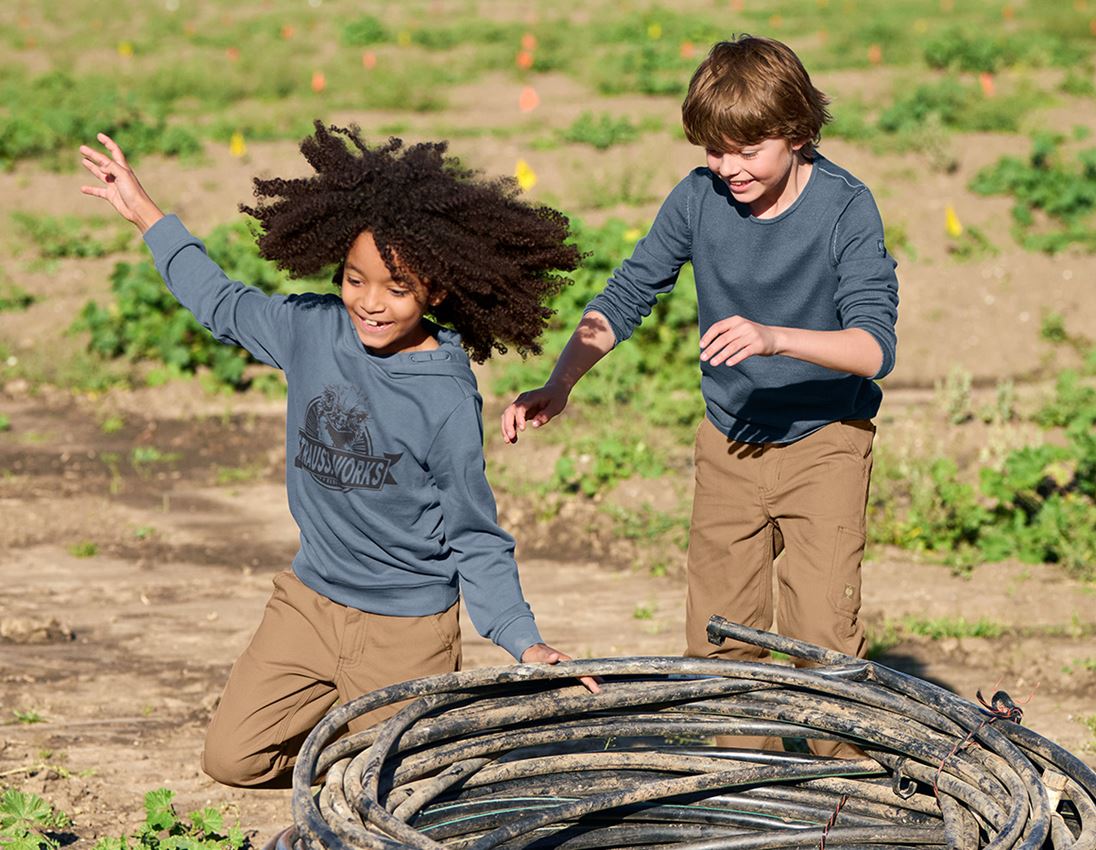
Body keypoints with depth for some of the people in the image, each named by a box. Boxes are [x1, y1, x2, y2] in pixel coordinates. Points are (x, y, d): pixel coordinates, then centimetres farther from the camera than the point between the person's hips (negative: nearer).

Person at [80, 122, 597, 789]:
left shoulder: (447, 402, -20)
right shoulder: (312, 328, -7)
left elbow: (476, 540, -12)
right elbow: (224, 306, 15)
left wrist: (525, 641, -23)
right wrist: (147, 214, 19)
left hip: (405, 627, -5)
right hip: (310, 601, 5)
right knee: (232, 758, 6)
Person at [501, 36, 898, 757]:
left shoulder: (845, 205, -19)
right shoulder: (699, 198, -9)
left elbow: (875, 347, -27)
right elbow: (626, 298, -1)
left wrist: (774, 336, -42)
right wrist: (558, 386, -15)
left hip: (825, 441, -4)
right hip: (728, 443, 4)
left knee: (823, 640, -13)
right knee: (716, 641, 7)